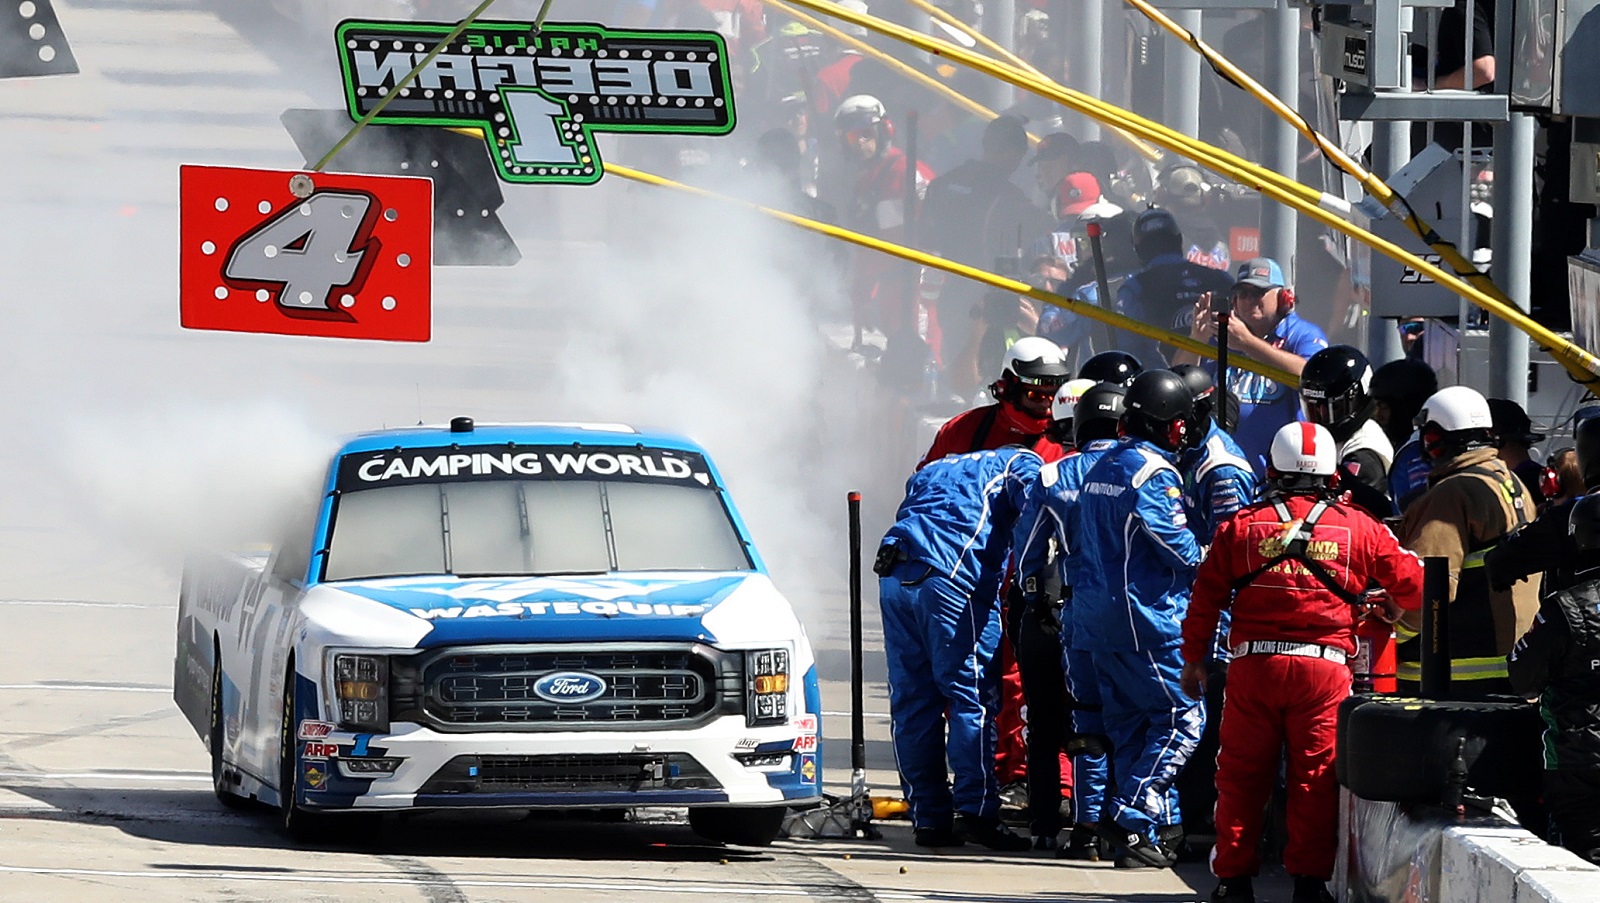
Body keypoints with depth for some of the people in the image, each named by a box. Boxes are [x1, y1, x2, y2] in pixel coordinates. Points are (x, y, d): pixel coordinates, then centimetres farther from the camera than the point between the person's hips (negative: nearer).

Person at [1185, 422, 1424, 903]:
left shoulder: (1241, 526, 5)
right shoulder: (1359, 528, 3)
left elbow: (1206, 596, 7)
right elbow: (1411, 584, 8)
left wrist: (1194, 657, 18)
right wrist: (1386, 607, 31)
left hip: (1254, 665, 1)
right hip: (1324, 668, -1)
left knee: (1243, 774, 9)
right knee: (1316, 775, 5)